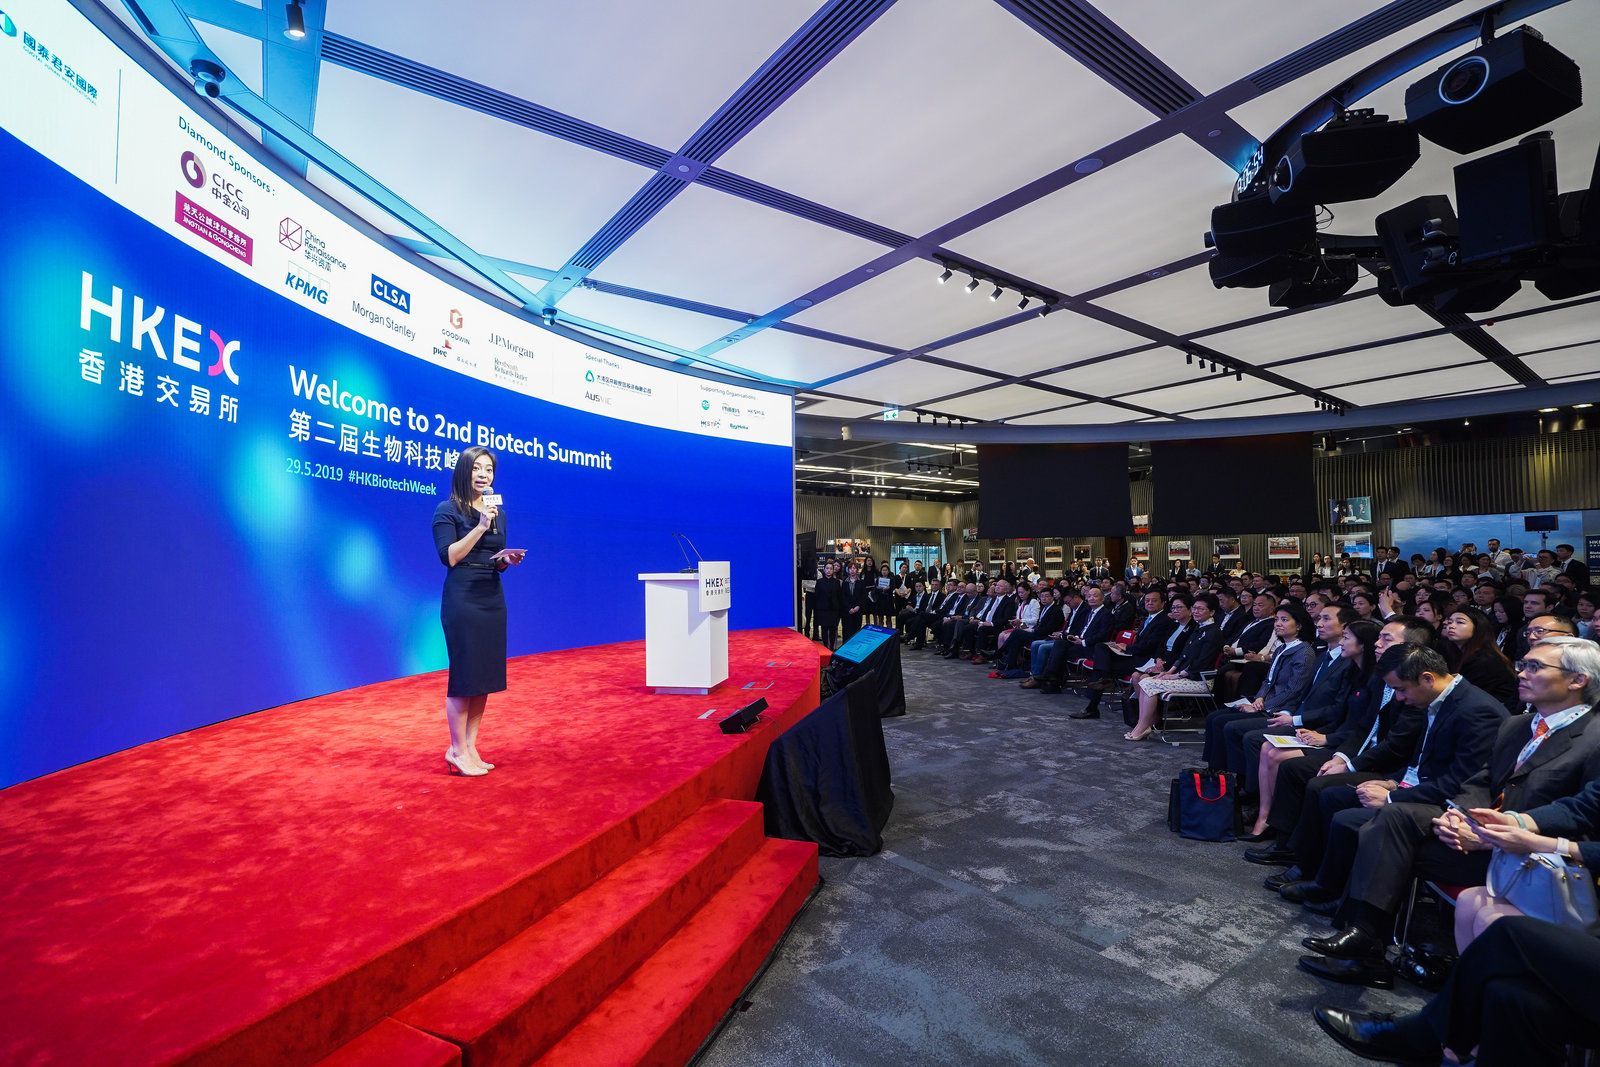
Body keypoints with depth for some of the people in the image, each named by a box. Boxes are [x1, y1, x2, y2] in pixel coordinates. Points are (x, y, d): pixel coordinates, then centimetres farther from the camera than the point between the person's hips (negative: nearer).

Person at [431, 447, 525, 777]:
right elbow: (449, 557, -14)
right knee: (465, 675, -3)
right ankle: (457, 751, 8)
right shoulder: (448, 510, -4)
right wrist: (480, 526, -18)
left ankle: (470, 745, 17)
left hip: (492, 598, 6)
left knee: (486, 675, 7)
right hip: (461, 598, -6)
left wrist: (509, 559, -4)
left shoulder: (498, 513, 13)